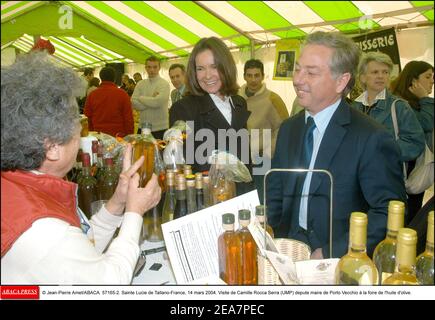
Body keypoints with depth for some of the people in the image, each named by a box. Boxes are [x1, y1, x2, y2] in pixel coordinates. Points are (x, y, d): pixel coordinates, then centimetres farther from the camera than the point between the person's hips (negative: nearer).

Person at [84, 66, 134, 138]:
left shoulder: (92, 95, 3)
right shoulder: (122, 94, -5)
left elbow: (88, 117, 8)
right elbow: (128, 118, -5)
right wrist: (129, 136, 2)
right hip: (118, 135, -2)